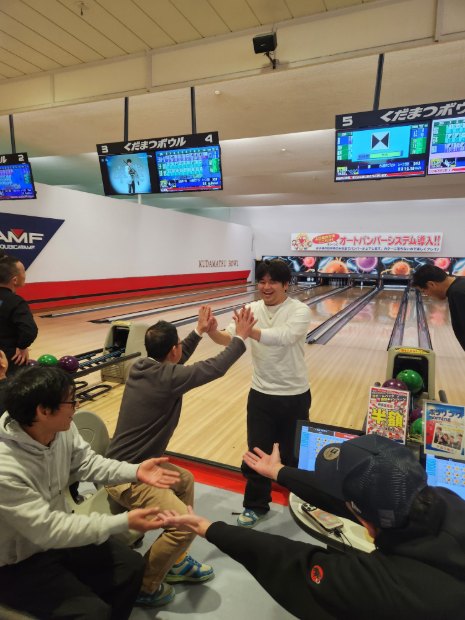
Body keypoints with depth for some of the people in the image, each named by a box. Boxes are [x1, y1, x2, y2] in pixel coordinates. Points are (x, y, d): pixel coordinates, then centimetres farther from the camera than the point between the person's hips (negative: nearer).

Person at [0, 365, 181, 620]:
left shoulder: (62, 429, -15)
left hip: (55, 535, 7)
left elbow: (87, 463, -1)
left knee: (131, 565, 5)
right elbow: (47, 530, -31)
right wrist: (124, 522, -32)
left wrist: (135, 471, -16)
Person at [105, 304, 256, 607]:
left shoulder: (141, 366, 0)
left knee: (185, 480, 24)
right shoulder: (168, 378, -24)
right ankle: (143, 586, 10)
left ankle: (176, 561, 32)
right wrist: (241, 336, -3)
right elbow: (216, 368, -16)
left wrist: (200, 332, 20)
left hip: (128, 463, 10)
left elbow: (173, 362, 19)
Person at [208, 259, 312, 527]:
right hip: (261, 394, 3)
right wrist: (212, 331, -36)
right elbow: (228, 338, -14)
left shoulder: (300, 311, -16)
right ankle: (256, 505, 32)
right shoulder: (252, 310, -3)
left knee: (293, 452, 16)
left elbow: (284, 337, -36)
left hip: (294, 396, -2)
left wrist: (251, 332, -52)